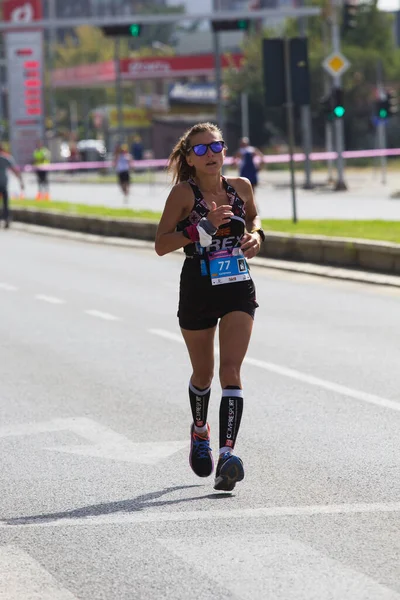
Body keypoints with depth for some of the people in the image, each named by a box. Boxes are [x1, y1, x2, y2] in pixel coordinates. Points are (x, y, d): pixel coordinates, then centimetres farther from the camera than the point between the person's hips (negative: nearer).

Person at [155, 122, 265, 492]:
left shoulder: (240, 187, 1)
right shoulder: (184, 193, -9)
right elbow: (161, 245, -13)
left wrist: (256, 235, 1)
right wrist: (203, 227, -23)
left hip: (239, 289, 1)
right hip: (198, 291, -1)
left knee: (231, 370, -15)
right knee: (203, 373, 16)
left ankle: (227, 453, -23)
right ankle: (200, 431, 46)